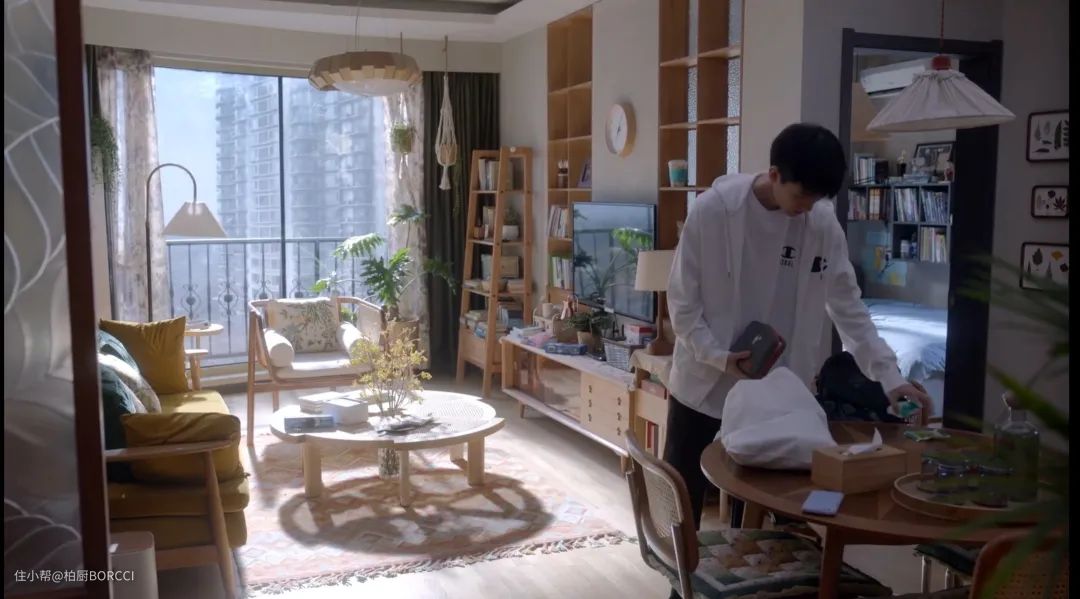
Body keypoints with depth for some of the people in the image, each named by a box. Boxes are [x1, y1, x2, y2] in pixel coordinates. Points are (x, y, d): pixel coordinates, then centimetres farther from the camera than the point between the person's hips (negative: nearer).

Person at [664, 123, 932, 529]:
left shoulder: (823, 224, -7)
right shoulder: (711, 210, -16)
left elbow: (849, 306, -3)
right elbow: (682, 299, -10)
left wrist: (889, 375, -12)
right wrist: (717, 355, -21)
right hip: (705, 385, -2)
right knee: (682, 497, 12)